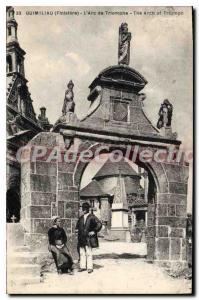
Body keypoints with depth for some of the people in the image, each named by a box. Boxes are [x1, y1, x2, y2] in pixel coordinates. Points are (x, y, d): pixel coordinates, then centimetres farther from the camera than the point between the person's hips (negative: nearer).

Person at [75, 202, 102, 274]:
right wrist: (77, 229, 15)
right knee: (82, 253, 10)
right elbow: (78, 224, 31)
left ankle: (90, 267, 2)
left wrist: (94, 231, -12)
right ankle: (83, 266, 19)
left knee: (89, 253, -5)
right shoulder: (81, 217, 12)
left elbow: (99, 224, -10)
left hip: (88, 238, -6)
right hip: (81, 238, 6)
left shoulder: (92, 217, -7)